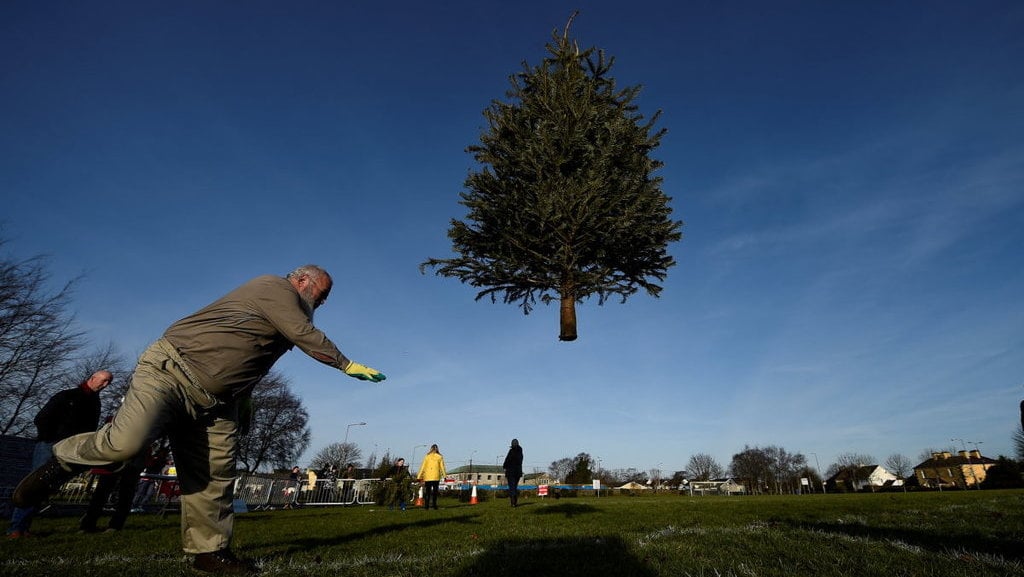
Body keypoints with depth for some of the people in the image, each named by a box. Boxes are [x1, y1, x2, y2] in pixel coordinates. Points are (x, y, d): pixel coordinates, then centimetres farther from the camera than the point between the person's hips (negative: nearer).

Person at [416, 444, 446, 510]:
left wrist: (419, 476, 4)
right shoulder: (440, 457, 2)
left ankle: (426, 505, 2)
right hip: (436, 477, 0)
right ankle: (434, 505, 2)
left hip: (427, 477, 0)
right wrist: (444, 476, 7)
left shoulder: (427, 456, 2)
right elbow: (442, 467, 1)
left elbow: (422, 467, 1)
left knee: (427, 492, 7)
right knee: (435, 491, 7)